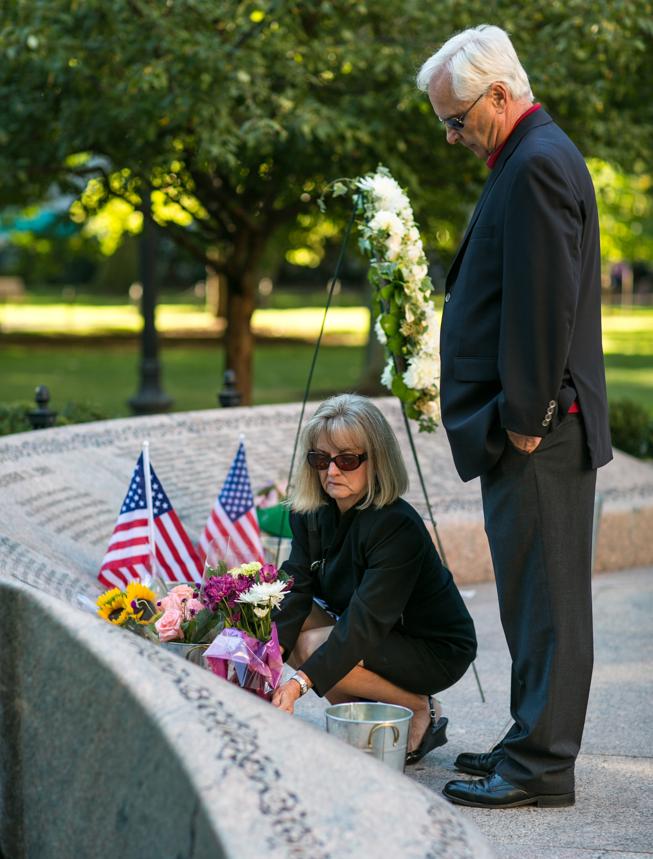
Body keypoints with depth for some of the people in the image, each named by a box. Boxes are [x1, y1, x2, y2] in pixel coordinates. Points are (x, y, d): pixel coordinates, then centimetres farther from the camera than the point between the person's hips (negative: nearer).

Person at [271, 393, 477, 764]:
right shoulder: (311, 514, -7)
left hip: (438, 650, -8)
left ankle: (420, 711, -5)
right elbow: (295, 590, -15)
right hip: (379, 636, 8)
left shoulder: (397, 525, -30)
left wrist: (301, 682, -44)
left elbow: (366, 620, -36)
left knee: (315, 646, -26)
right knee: (294, 623, -12)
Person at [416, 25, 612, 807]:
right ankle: (535, 742, 25)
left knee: (543, 593, -4)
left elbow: (545, 303, -21)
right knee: (534, 595, 15)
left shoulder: (536, 164, -15)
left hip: (538, 431, -11)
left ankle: (541, 766, 2)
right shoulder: (533, 159, 18)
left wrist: (524, 419, -18)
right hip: (528, 426, 11)